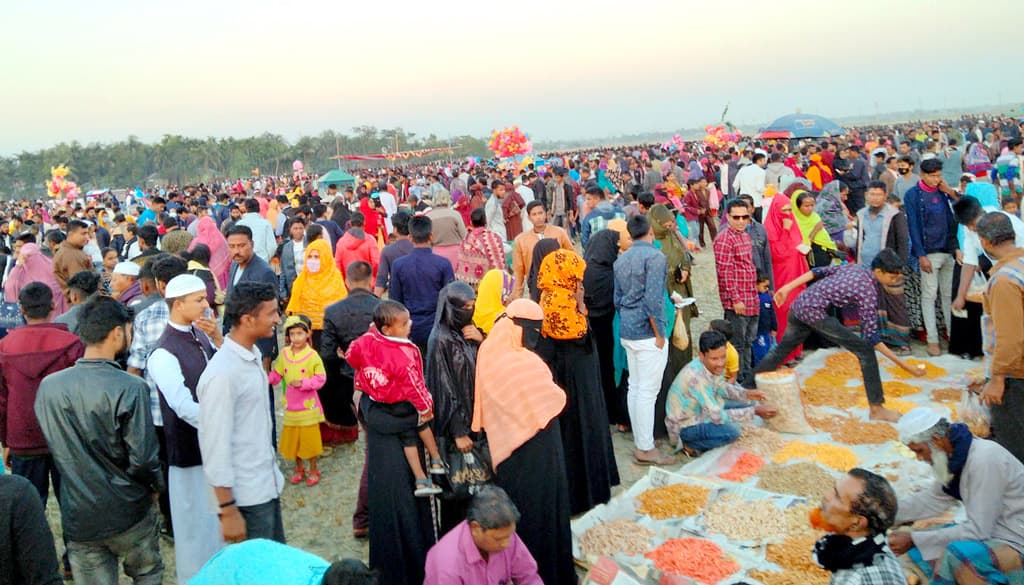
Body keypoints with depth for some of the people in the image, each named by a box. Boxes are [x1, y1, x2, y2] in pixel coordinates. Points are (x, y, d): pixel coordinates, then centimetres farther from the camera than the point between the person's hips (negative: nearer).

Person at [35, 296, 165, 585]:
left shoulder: (48, 386, -4)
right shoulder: (129, 388, -21)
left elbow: (55, 448, 7)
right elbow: (142, 458, -18)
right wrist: (156, 485, 2)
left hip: (77, 517, 4)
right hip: (128, 512, -4)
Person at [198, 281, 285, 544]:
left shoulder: (254, 355, 4)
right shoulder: (222, 374, -23)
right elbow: (215, 447, -21)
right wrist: (228, 511, -17)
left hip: (267, 484, 8)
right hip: (247, 497, -8)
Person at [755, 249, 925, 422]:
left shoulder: (855, 267, 12)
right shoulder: (868, 292, -9)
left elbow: (819, 272, 13)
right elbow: (870, 337, -8)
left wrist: (788, 287, 15)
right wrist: (904, 365, -6)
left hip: (799, 305, 8)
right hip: (815, 312, -8)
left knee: (782, 349, 26)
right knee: (865, 351, -3)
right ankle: (877, 409, 0)